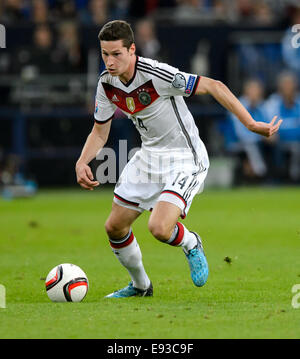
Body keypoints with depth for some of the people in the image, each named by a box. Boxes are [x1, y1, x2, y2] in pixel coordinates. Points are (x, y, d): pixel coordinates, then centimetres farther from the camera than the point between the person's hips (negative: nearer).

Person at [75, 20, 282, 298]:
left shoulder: (157, 75, -27)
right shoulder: (107, 83, -5)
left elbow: (214, 86, -24)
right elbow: (100, 131, 8)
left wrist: (251, 124, -28)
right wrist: (82, 162, -10)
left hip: (185, 159, -7)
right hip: (148, 157, 7)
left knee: (159, 228, -26)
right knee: (114, 227, 9)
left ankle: (191, 245, 11)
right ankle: (140, 286, 35)